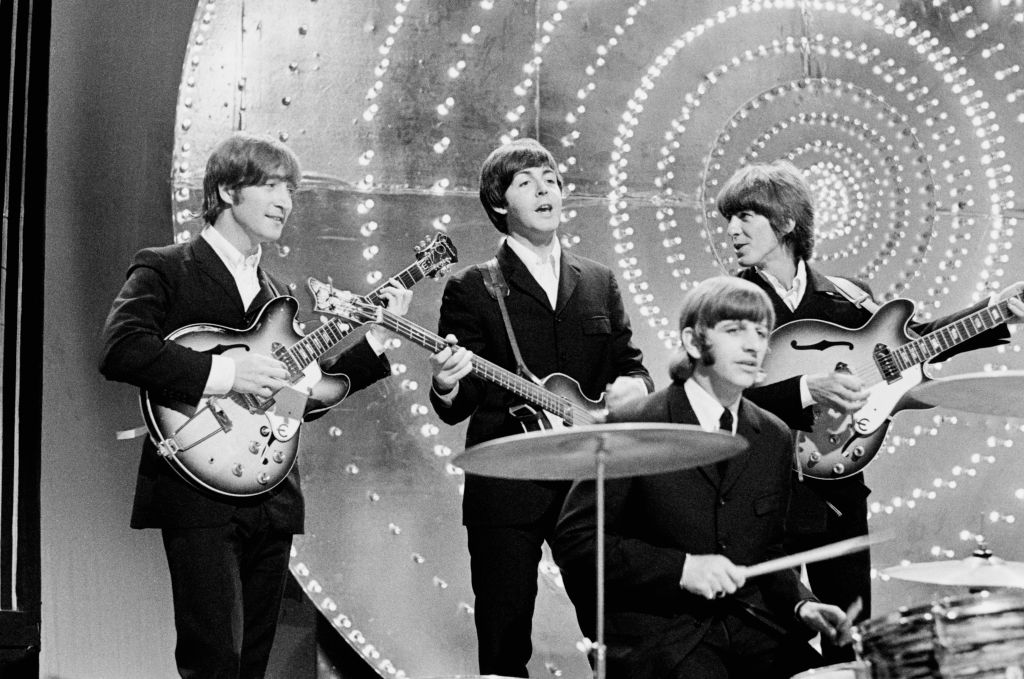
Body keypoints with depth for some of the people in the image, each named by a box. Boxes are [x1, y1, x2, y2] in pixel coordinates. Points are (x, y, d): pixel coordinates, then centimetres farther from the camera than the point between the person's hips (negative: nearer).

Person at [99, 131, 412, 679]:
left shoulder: (273, 290, 21)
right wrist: (224, 373, -23)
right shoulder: (165, 270, -2)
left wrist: (377, 338, 11)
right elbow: (119, 350, -19)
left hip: (271, 497, 7)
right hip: (199, 493, -7)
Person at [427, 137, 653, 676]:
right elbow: (458, 408, -1)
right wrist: (447, 388, -24)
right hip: (506, 489, -3)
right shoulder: (472, 289, 2)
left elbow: (629, 363, 18)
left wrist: (633, 385, -5)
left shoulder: (599, 281, 14)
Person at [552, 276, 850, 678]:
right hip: (651, 626, -5)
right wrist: (679, 568, -19)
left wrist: (801, 604, -2)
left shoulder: (774, 438, 10)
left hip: (748, 625, 5)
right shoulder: (632, 428, -9)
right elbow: (574, 541, -10)